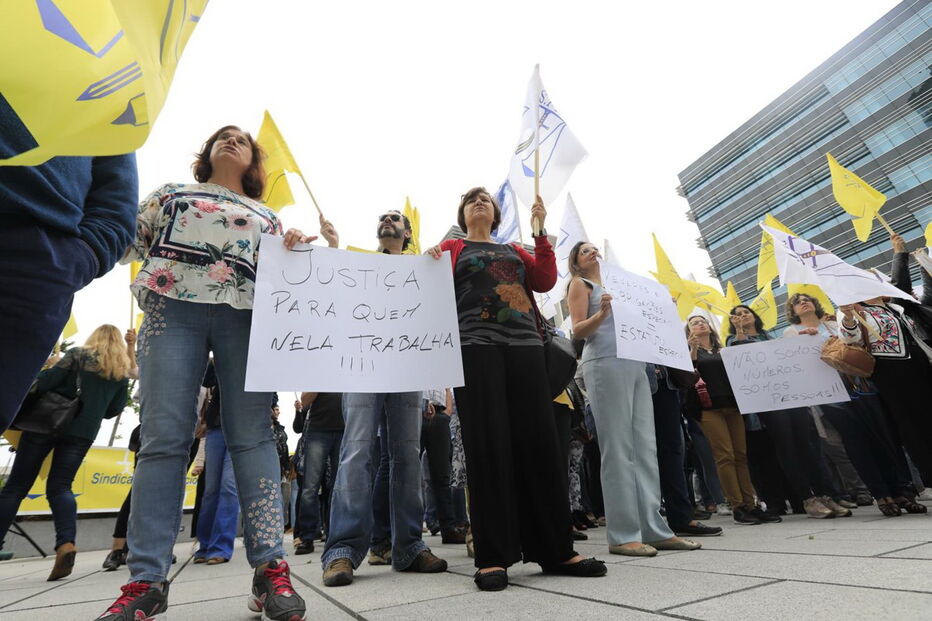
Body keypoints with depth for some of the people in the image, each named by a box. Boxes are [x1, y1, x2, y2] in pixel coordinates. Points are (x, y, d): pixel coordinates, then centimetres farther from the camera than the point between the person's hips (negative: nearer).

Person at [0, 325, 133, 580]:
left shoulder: (78, 355, 3)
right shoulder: (123, 372, 11)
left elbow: (51, 377, -11)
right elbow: (114, 410, 11)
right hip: (83, 432, 2)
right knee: (60, 487, 6)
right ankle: (66, 542, -14)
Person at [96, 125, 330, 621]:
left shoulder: (266, 217, 27)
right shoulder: (172, 194, 28)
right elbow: (126, 240, 21)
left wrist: (292, 251, -1)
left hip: (244, 315, 0)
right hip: (172, 306, 1)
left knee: (252, 436, -10)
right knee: (164, 436, -8)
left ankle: (269, 568, -10)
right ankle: (146, 580, -2)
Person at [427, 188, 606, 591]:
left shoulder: (514, 251, 26)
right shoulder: (452, 248, 18)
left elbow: (546, 281, 11)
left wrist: (540, 231, 8)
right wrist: (430, 265, -12)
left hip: (526, 346, 3)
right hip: (476, 346, -3)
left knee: (539, 443, -1)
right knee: (488, 446, -8)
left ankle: (556, 550, 9)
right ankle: (492, 557, 1)